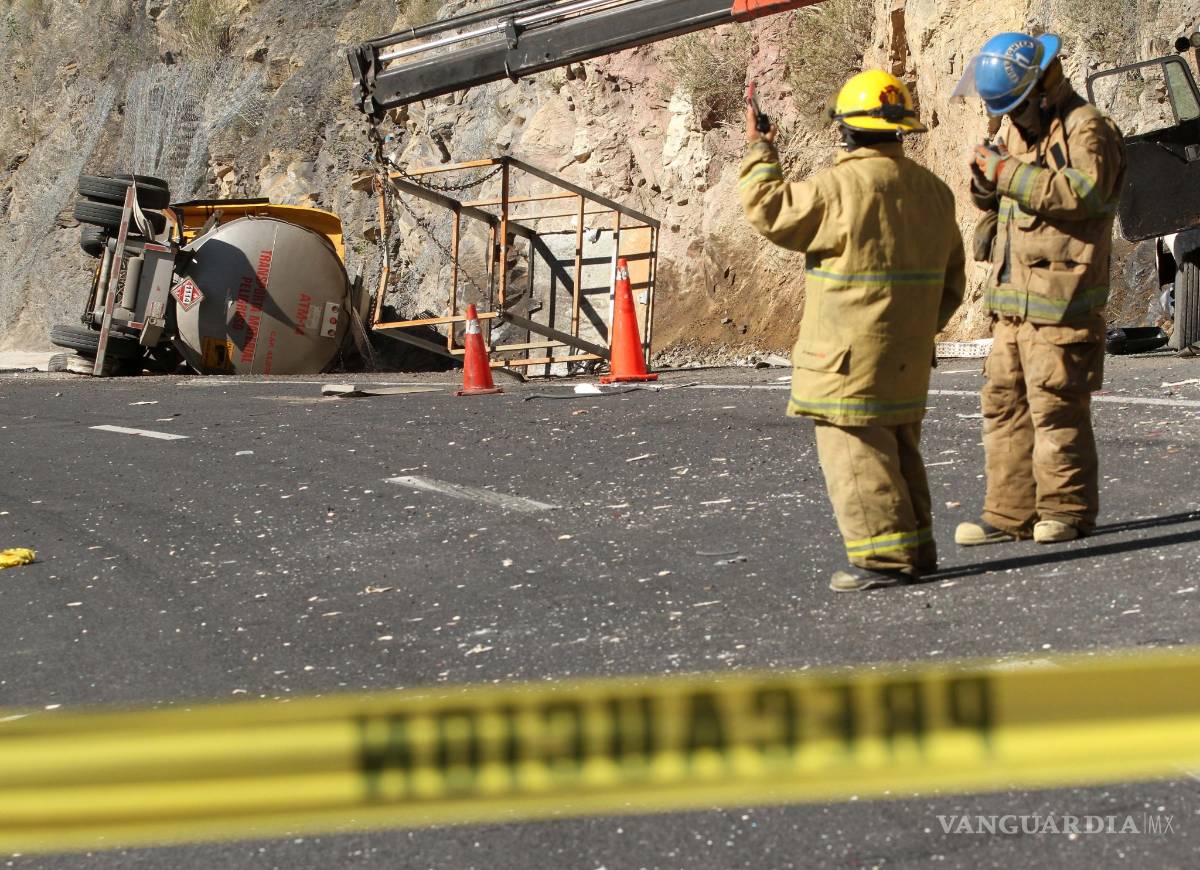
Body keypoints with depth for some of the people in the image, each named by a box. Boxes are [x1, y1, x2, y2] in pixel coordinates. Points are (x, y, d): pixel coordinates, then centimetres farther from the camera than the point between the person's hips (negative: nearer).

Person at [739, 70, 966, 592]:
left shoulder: (842, 187, -16)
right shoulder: (932, 191, 10)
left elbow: (768, 210, -8)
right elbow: (950, 281, 15)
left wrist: (760, 154, 5)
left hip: (850, 358, -8)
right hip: (905, 357, 8)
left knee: (855, 455, -4)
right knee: (899, 447, 17)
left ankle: (884, 555, -6)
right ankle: (914, 548, 20)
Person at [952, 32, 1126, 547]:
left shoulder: (1085, 129, -8)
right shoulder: (1020, 130, 20)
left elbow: (1082, 193, -24)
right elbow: (994, 200, 25)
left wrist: (1008, 172, -21)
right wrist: (986, 181, 1)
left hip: (1060, 296, -9)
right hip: (1012, 293, 9)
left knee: (1055, 404, -7)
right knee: (1004, 402, 7)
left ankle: (1068, 509, 4)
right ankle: (1011, 513, 12)